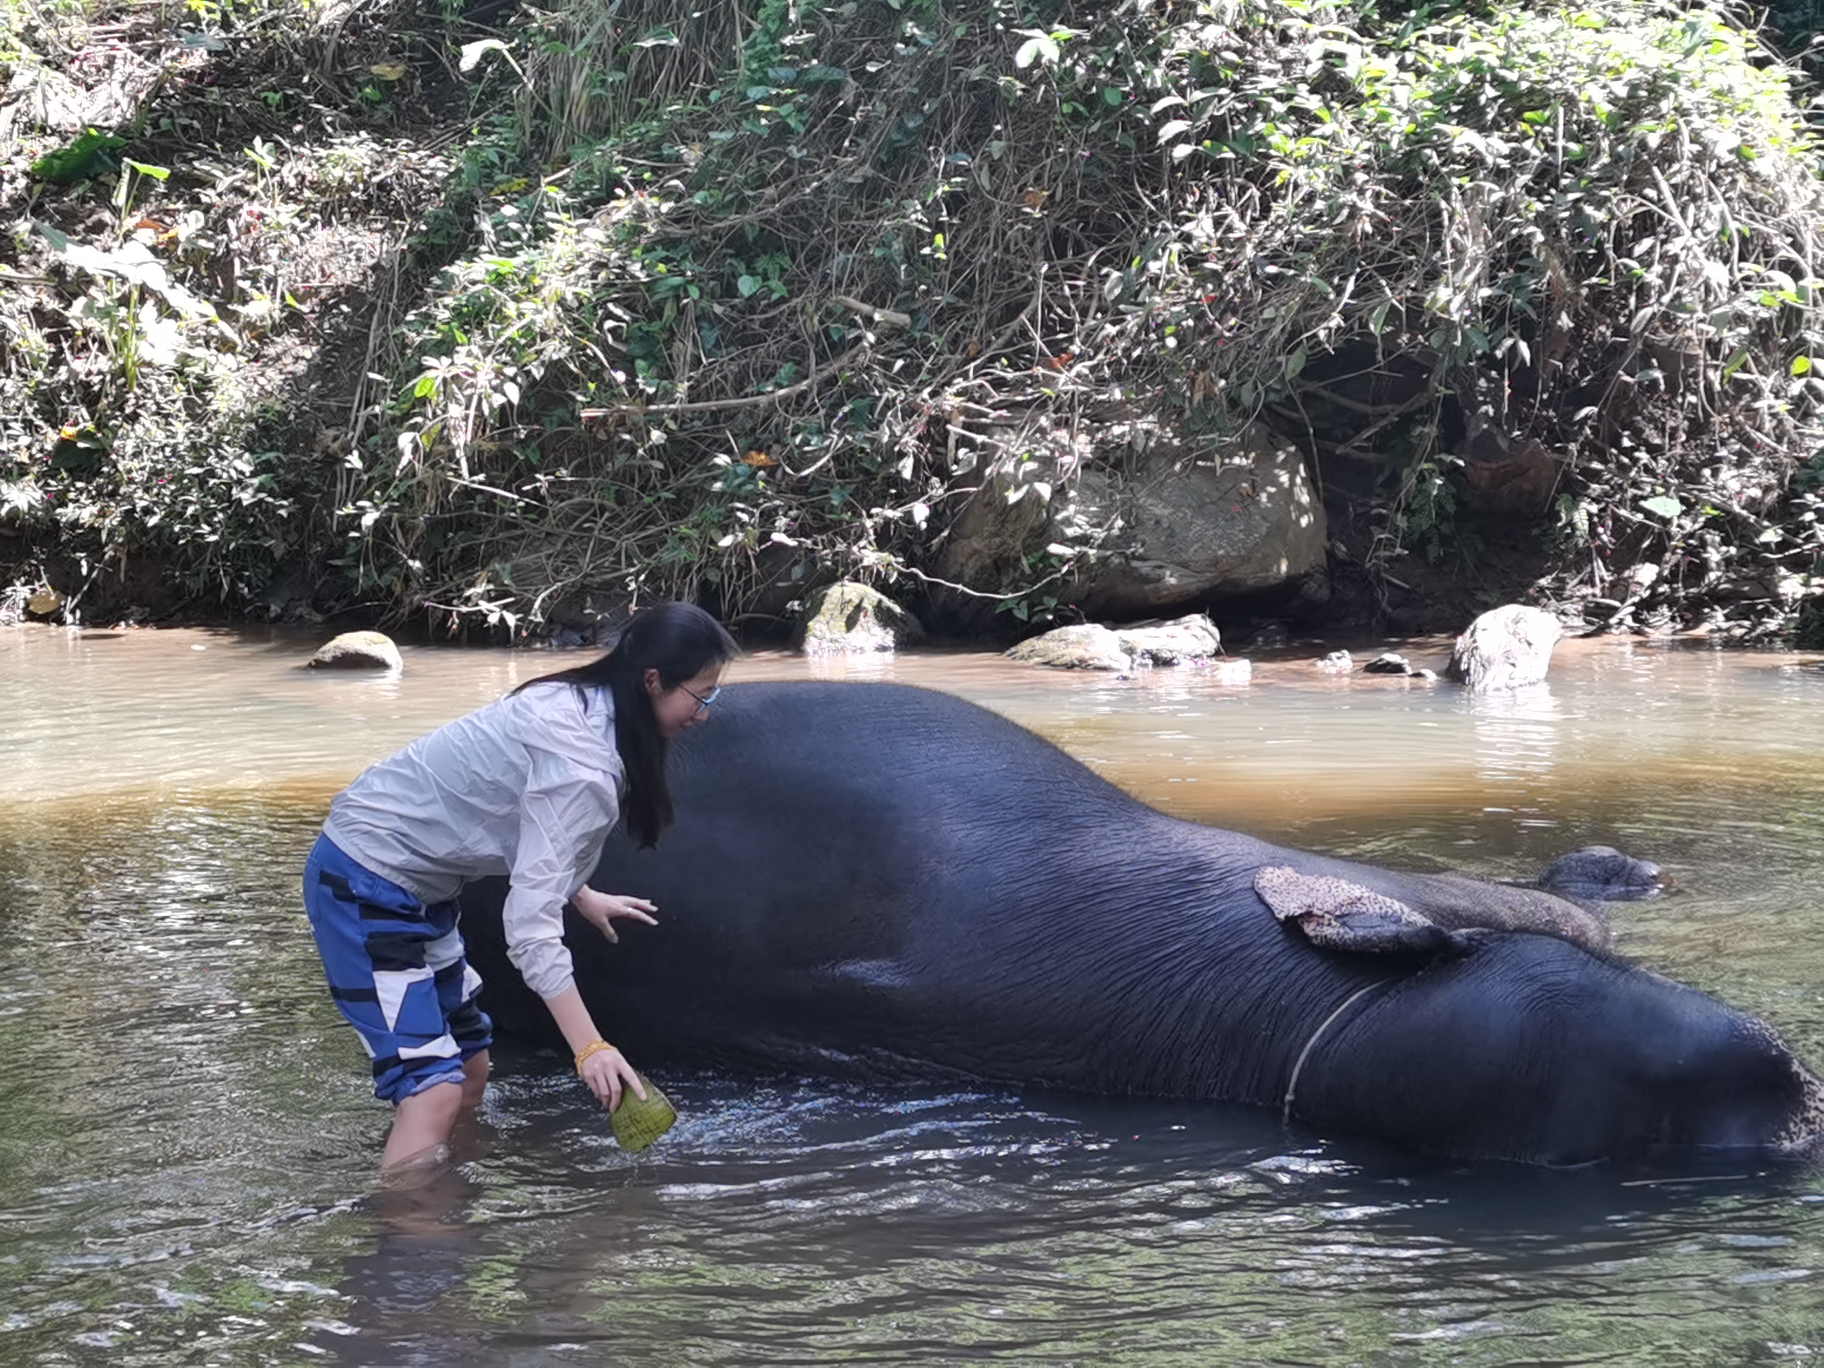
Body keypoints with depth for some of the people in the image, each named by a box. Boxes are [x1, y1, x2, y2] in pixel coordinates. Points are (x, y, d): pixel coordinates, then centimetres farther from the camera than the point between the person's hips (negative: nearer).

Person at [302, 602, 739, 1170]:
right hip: (365, 887, -11)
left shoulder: (578, 701, 3)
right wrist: (589, 1047, -32)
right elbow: (530, 923, -30)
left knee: (469, 1071, 14)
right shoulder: (582, 766, -26)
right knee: (433, 1088, -19)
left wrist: (582, 897, 26)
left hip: (414, 884, 11)